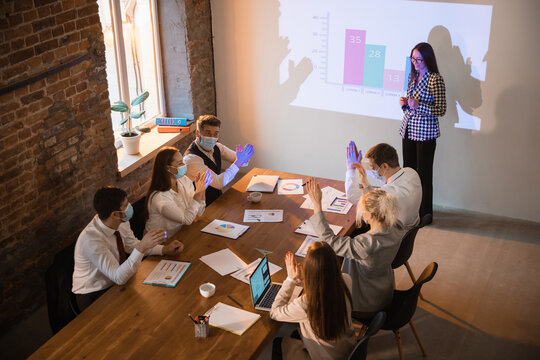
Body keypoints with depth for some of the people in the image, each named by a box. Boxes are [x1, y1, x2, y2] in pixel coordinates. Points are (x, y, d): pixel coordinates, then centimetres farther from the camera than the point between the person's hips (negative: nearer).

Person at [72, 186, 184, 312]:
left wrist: (165, 249, -5)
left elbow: (132, 245, 8)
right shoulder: (90, 239, -32)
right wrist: (142, 247, -43)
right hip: (92, 296, -7)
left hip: (114, 282, 7)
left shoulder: (121, 222, -11)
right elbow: (119, 278, -33)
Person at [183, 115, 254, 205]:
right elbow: (219, 183, -25)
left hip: (218, 200, 7)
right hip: (203, 207, -7)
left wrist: (242, 159, -18)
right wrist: (238, 163, -22)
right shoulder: (191, 158, -21)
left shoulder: (217, 148, 2)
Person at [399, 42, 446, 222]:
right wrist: (405, 103, -1)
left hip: (425, 133, -8)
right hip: (408, 129, 8)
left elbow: (441, 110, -15)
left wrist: (418, 106, -26)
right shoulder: (414, 76, 11)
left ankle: (425, 214, 12)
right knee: (408, 170, 14)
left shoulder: (435, 79, -13)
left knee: (424, 174, 0)